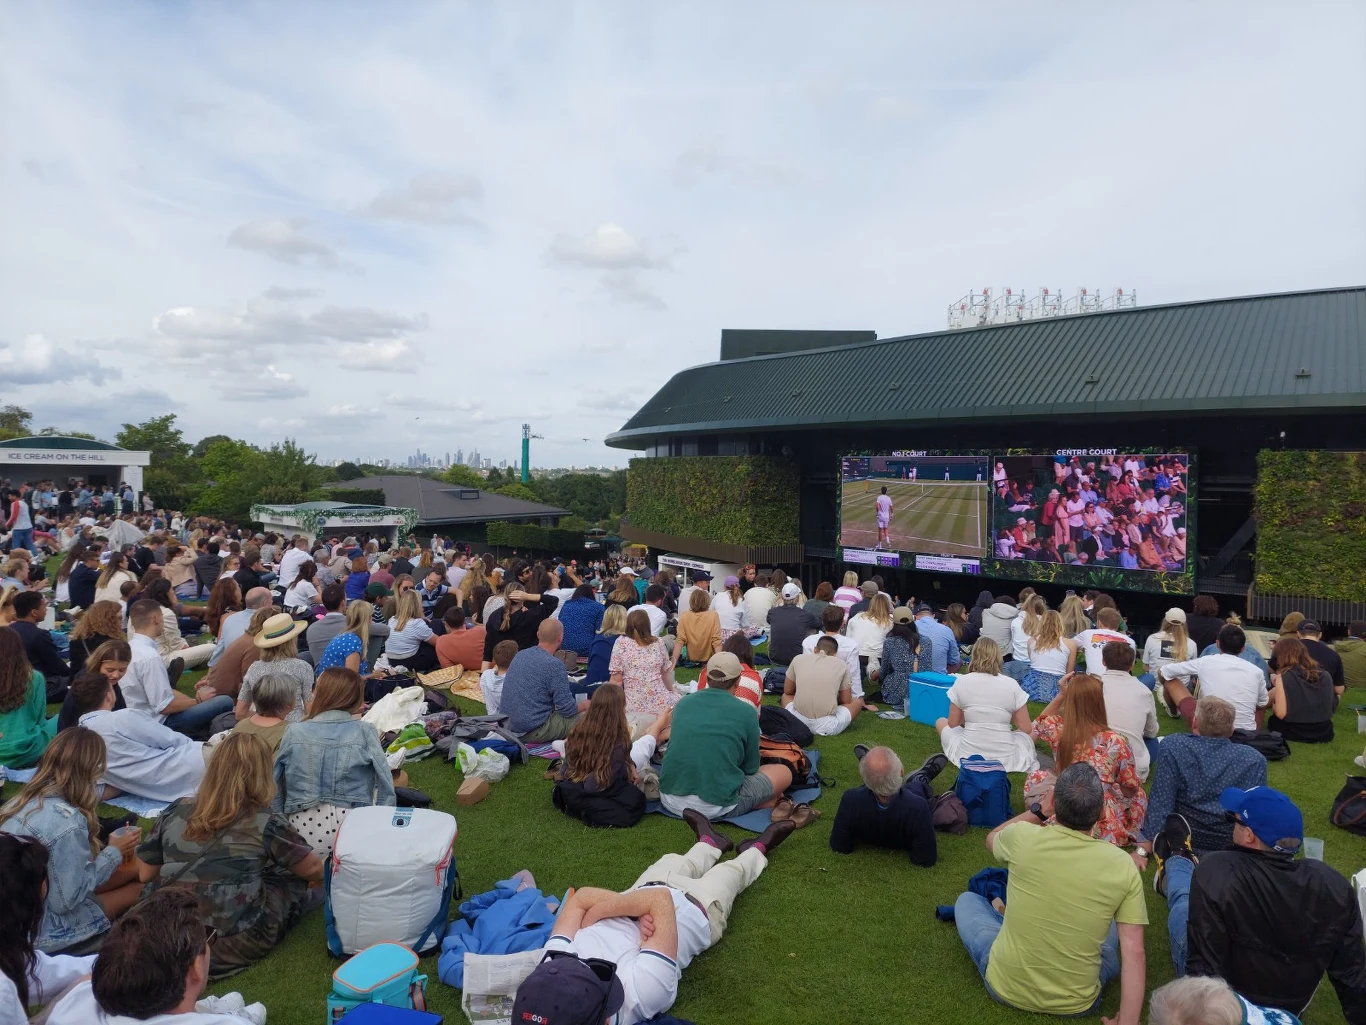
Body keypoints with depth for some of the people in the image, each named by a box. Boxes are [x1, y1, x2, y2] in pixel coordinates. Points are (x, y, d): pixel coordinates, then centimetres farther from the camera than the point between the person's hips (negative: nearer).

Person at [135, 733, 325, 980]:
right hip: (235, 943, -5)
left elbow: (146, 875, 16)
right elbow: (313, 870, 6)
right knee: (293, 879, 13)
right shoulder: (264, 821, -6)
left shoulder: (175, 811, 4)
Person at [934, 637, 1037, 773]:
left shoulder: (961, 681, -6)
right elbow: (1026, 729, -2)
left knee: (940, 722, 28)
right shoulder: (1012, 684, -7)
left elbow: (953, 723, 1)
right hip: (1005, 758, 1)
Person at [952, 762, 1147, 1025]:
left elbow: (992, 839, 8)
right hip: (1077, 1003, 1)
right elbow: (1134, 953, -15)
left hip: (1006, 987, -1)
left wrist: (1039, 810, 7)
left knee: (968, 900, 27)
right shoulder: (1123, 866, -15)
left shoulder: (1023, 837, -17)